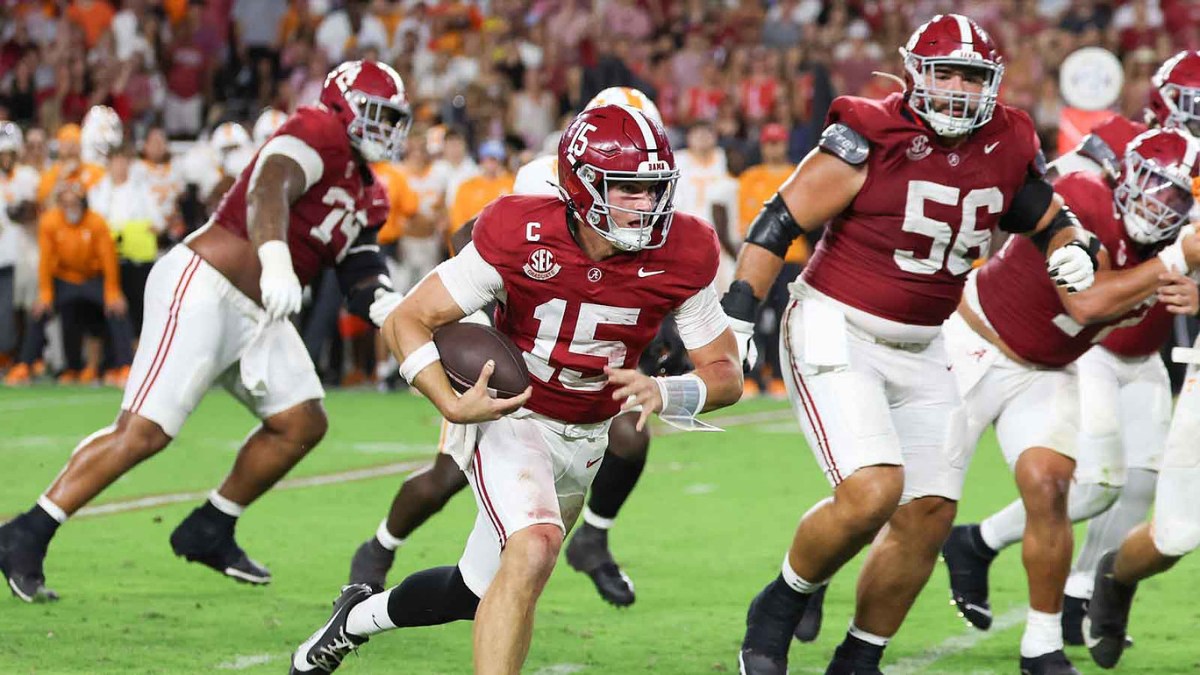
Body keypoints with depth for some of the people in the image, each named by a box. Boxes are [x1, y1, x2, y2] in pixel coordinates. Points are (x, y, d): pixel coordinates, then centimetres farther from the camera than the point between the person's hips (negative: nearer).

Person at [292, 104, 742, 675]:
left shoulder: (679, 258, -17)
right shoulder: (520, 237, -25)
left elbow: (725, 373, -10)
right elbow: (406, 322, -18)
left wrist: (665, 394, -32)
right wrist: (454, 406, -34)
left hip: (585, 440, 5)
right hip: (511, 417, -5)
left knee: (479, 592, 16)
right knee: (533, 548, -31)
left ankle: (362, 616, 45)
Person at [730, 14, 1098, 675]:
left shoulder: (1007, 149, 2)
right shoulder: (871, 138, -15)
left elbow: (1048, 220, 19)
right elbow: (780, 222, -13)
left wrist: (1071, 250, -5)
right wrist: (736, 319, -17)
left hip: (918, 350, 7)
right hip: (835, 332, -7)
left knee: (928, 515, 4)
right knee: (873, 491, -22)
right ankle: (778, 608, 2)